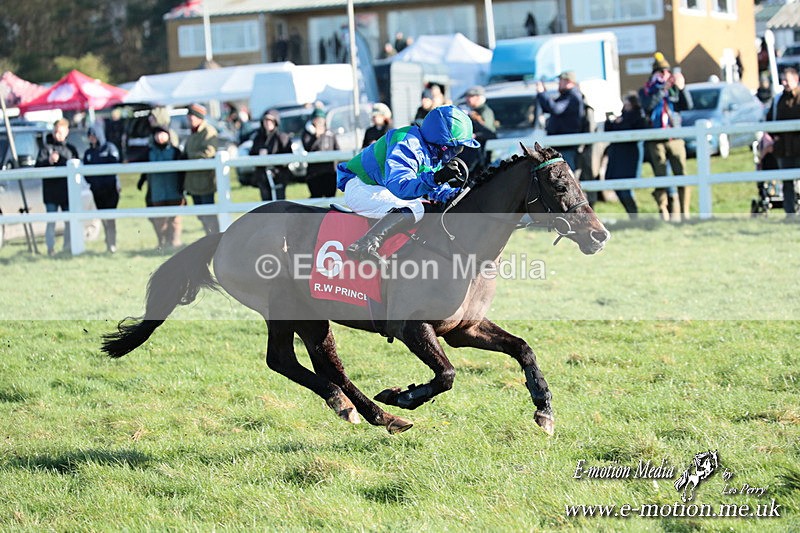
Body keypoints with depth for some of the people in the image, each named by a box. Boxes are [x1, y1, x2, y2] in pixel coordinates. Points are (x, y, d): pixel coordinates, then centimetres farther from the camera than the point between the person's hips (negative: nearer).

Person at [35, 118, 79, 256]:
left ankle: (68, 246, 15)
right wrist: (49, 161, -26)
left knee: (69, 221, 6)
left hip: (68, 191, 4)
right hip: (51, 191, -4)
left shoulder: (71, 149, 13)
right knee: (51, 220, -5)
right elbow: (38, 166, -9)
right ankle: (51, 247, -2)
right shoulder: (46, 147, 1)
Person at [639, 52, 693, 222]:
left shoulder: (673, 89, 14)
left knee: (682, 174, -8)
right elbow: (648, 105, -12)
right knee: (661, 177, -2)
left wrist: (681, 88, -13)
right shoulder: (646, 91, 10)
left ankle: (684, 211, -6)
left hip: (675, 139, 1)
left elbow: (688, 106, 1)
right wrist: (663, 88, -17)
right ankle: (664, 212, 1)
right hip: (656, 141, -1)